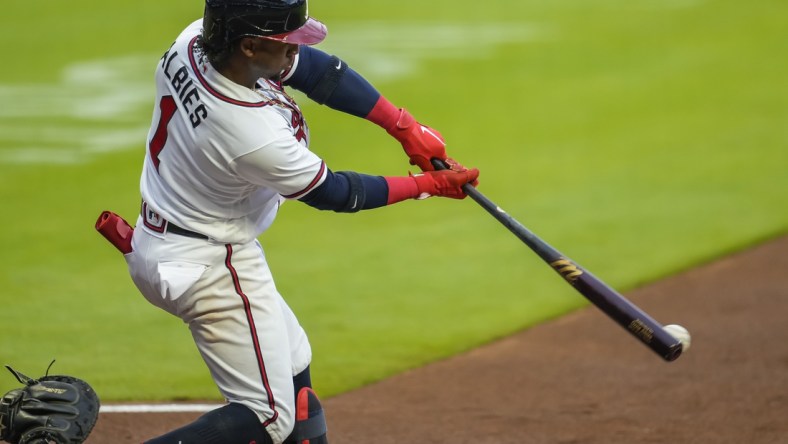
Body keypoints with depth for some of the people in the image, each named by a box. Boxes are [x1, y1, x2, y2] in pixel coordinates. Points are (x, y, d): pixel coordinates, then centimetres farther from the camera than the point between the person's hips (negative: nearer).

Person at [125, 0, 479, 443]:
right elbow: (334, 193, -14)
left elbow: (318, 70, -3)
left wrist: (406, 127, -6)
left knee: (292, 362, 23)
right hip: (209, 267, -10)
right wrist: (428, 185, -2)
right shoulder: (256, 136, -34)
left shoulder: (196, 40, -14)